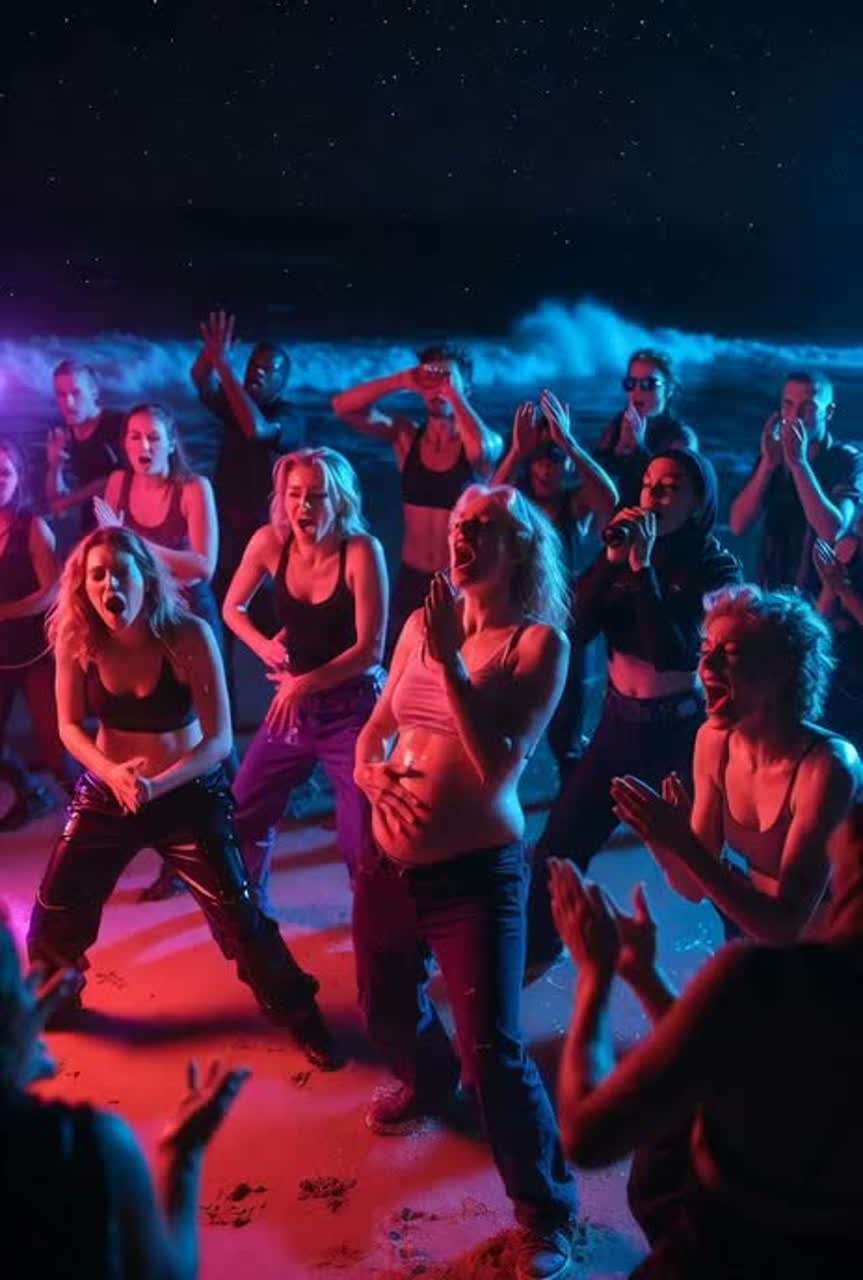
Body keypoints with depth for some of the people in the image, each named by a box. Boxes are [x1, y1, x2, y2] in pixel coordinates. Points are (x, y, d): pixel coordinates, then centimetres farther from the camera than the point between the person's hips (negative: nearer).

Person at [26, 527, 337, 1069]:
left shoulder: (189, 636, -23)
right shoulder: (76, 640, -14)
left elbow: (220, 739, -20)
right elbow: (70, 726, -2)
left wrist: (158, 785, -33)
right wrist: (110, 772, -21)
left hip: (189, 794, -3)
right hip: (105, 793, 3)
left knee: (239, 916, -5)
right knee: (54, 914, 9)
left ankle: (299, 1014, 19)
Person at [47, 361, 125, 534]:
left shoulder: (118, 425, -9)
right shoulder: (62, 436, 6)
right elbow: (55, 501, 9)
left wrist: (70, 500, -1)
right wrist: (55, 466, -10)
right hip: (90, 528, 4)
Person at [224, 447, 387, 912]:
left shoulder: (362, 550, -18)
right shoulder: (269, 542, -7)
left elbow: (371, 648, -18)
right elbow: (233, 607, 9)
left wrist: (306, 683, -20)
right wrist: (263, 646, -7)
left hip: (352, 707, -5)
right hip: (291, 701, 5)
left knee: (363, 833, -7)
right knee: (244, 812, 13)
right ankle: (250, 903, 39)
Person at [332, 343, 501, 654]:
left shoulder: (488, 442, -7)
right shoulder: (406, 435, 1)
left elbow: (480, 448, -33)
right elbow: (343, 407, -8)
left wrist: (454, 394, -21)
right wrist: (402, 381, -14)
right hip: (411, 579, 3)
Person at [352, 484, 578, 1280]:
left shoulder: (539, 642, -12)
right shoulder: (423, 622, 4)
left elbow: (500, 767, -20)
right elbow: (376, 728, 11)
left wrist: (450, 661, -22)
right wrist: (373, 774, -10)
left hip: (476, 874, -6)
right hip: (389, 863, 6)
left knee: (494, 1053, -8)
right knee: (386, 1011, 23)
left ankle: (548, 1212, 16)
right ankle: (429, 1085, 57)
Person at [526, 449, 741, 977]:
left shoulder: (716, 568, -12)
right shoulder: (628, 547, 0)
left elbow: (671, 652, -25)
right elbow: (575, 629, -9)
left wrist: (643, 565, -27)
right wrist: (612, 559, -18)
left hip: (682, 730, -4)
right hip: (620, 722, 4)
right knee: (559, 844, 8)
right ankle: (537, 947, 30)